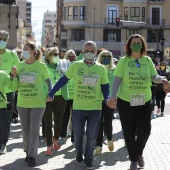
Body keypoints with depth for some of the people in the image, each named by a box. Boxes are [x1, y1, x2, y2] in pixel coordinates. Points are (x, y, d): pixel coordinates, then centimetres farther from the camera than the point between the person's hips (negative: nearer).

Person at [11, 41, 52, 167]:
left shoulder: (41, 66, -7)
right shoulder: (19, 65, 3)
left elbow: (48, 81, 4)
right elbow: (15, 86, 8)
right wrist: (13, 75, -10)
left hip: (38, 103, -4)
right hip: (22, 103, 4)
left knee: (34, 130, -1)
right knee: (25, 130, 11)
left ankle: (32, 156, 7)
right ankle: (28, 152, 27)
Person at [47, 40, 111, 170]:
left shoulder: (101, 68, 1)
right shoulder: (75, 66, -3)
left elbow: (105, 86, 9)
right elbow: (63, 80, 4)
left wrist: (108, 99, -10)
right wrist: (51, 94, 3)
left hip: (95, 108, 0)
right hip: (78, 107, 0)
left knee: (92, 136, 3)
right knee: (78, 134, 9)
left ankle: (88, 160, 19)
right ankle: (79, 154, 35)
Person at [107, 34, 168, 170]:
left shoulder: (147, 60, 1)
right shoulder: (123, 61, -5)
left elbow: (154, 76, 1)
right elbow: (117, 80, -7)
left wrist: (162, 79, -22)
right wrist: (113, 96, -19)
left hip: (145, 101, 2)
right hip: (126, 101, -1)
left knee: (145, 130, 1)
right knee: (129, 133, 7)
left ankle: (139, 153, 32)